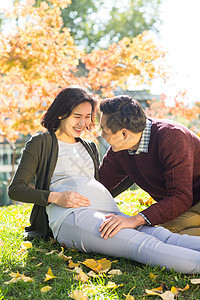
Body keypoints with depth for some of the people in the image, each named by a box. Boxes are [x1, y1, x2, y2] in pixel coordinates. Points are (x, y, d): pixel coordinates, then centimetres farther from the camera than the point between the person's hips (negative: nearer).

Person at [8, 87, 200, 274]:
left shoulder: (89, 148, 31)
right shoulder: (41, 143, 13)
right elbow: (16, 189, 6)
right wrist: (56, 197, -11)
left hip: (111, 214, 6)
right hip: (71, 217, -6)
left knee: (163, 236, -27)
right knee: (144, 246, -34)